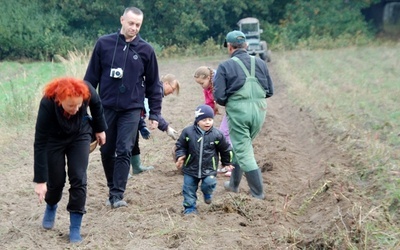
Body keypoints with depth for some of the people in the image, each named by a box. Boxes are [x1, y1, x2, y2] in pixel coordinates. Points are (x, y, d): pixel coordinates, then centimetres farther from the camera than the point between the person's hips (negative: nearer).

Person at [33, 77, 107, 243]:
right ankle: (51, 207, 39)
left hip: (80, 135, 2)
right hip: (54, 139, -1)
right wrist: (40, 180, -30)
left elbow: (96, 105, -7)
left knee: (78, 178, -7)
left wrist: (100, 129, 7)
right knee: (56, 180, 3)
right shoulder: (47, 104, -39)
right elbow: (40, 143, -32)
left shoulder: (87, 90, -34)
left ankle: (75, 228, 3)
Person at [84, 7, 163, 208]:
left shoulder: (146, 50, -1)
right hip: (106, 108, 1)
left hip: (131, 110, -1)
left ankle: (118, 195, -2)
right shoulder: (104, 44, -2)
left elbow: (153, 84, 4)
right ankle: (112, 190, 26)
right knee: (106, 151, 9)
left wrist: (154, 113, 2)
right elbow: (91, 77, 3)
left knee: (124, 151, -7)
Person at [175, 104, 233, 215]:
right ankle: (190, 207, 24)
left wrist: (227, 163, 15)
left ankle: (207, 193, 18)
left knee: (209, 183, -17)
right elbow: (180, 146, 2)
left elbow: (225, 149, 6)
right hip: (191, 168, 1)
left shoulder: (217, 135, -8)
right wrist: (180, 157, -14)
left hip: (209, 169, -1)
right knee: (189, 188, 6)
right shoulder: (188, 132, -10)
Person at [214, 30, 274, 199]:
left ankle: (258, 193, 3)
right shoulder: (260, 63, 7)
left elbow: (219, 97, -8)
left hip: (238, 111, -5)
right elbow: (270, 91, 9)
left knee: (244, 152, 4)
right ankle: (234, 184, 32)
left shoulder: (225, 66, -4)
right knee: (240, 146, 22)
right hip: (259, 111, 5)